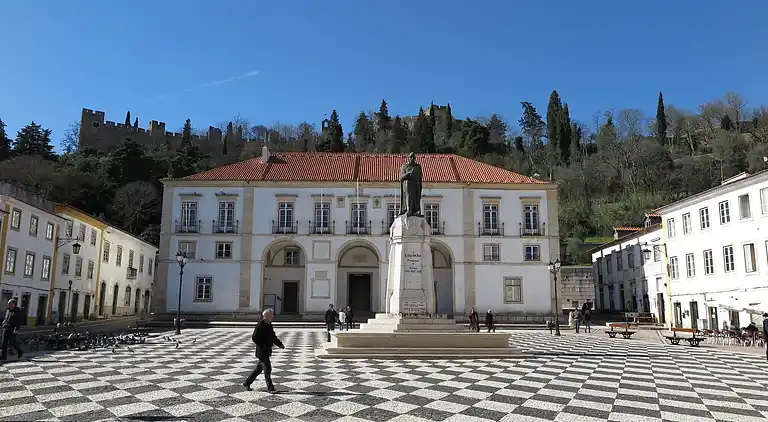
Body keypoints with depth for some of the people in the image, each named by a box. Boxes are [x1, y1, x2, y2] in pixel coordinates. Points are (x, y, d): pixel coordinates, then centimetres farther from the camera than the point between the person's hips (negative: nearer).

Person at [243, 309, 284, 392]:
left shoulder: (269, 325, 11)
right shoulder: (260, 326, -17)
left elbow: (273, 337, 18)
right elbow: (254, 338, -19)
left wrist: (280, 344, 6)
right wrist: (263, 345, -20)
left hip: (267, 351, 9)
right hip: (262, 351, -9)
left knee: (259, 368, 17)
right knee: (267, 369, -6)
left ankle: (247, 383, 29)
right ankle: (270, 388, 0)